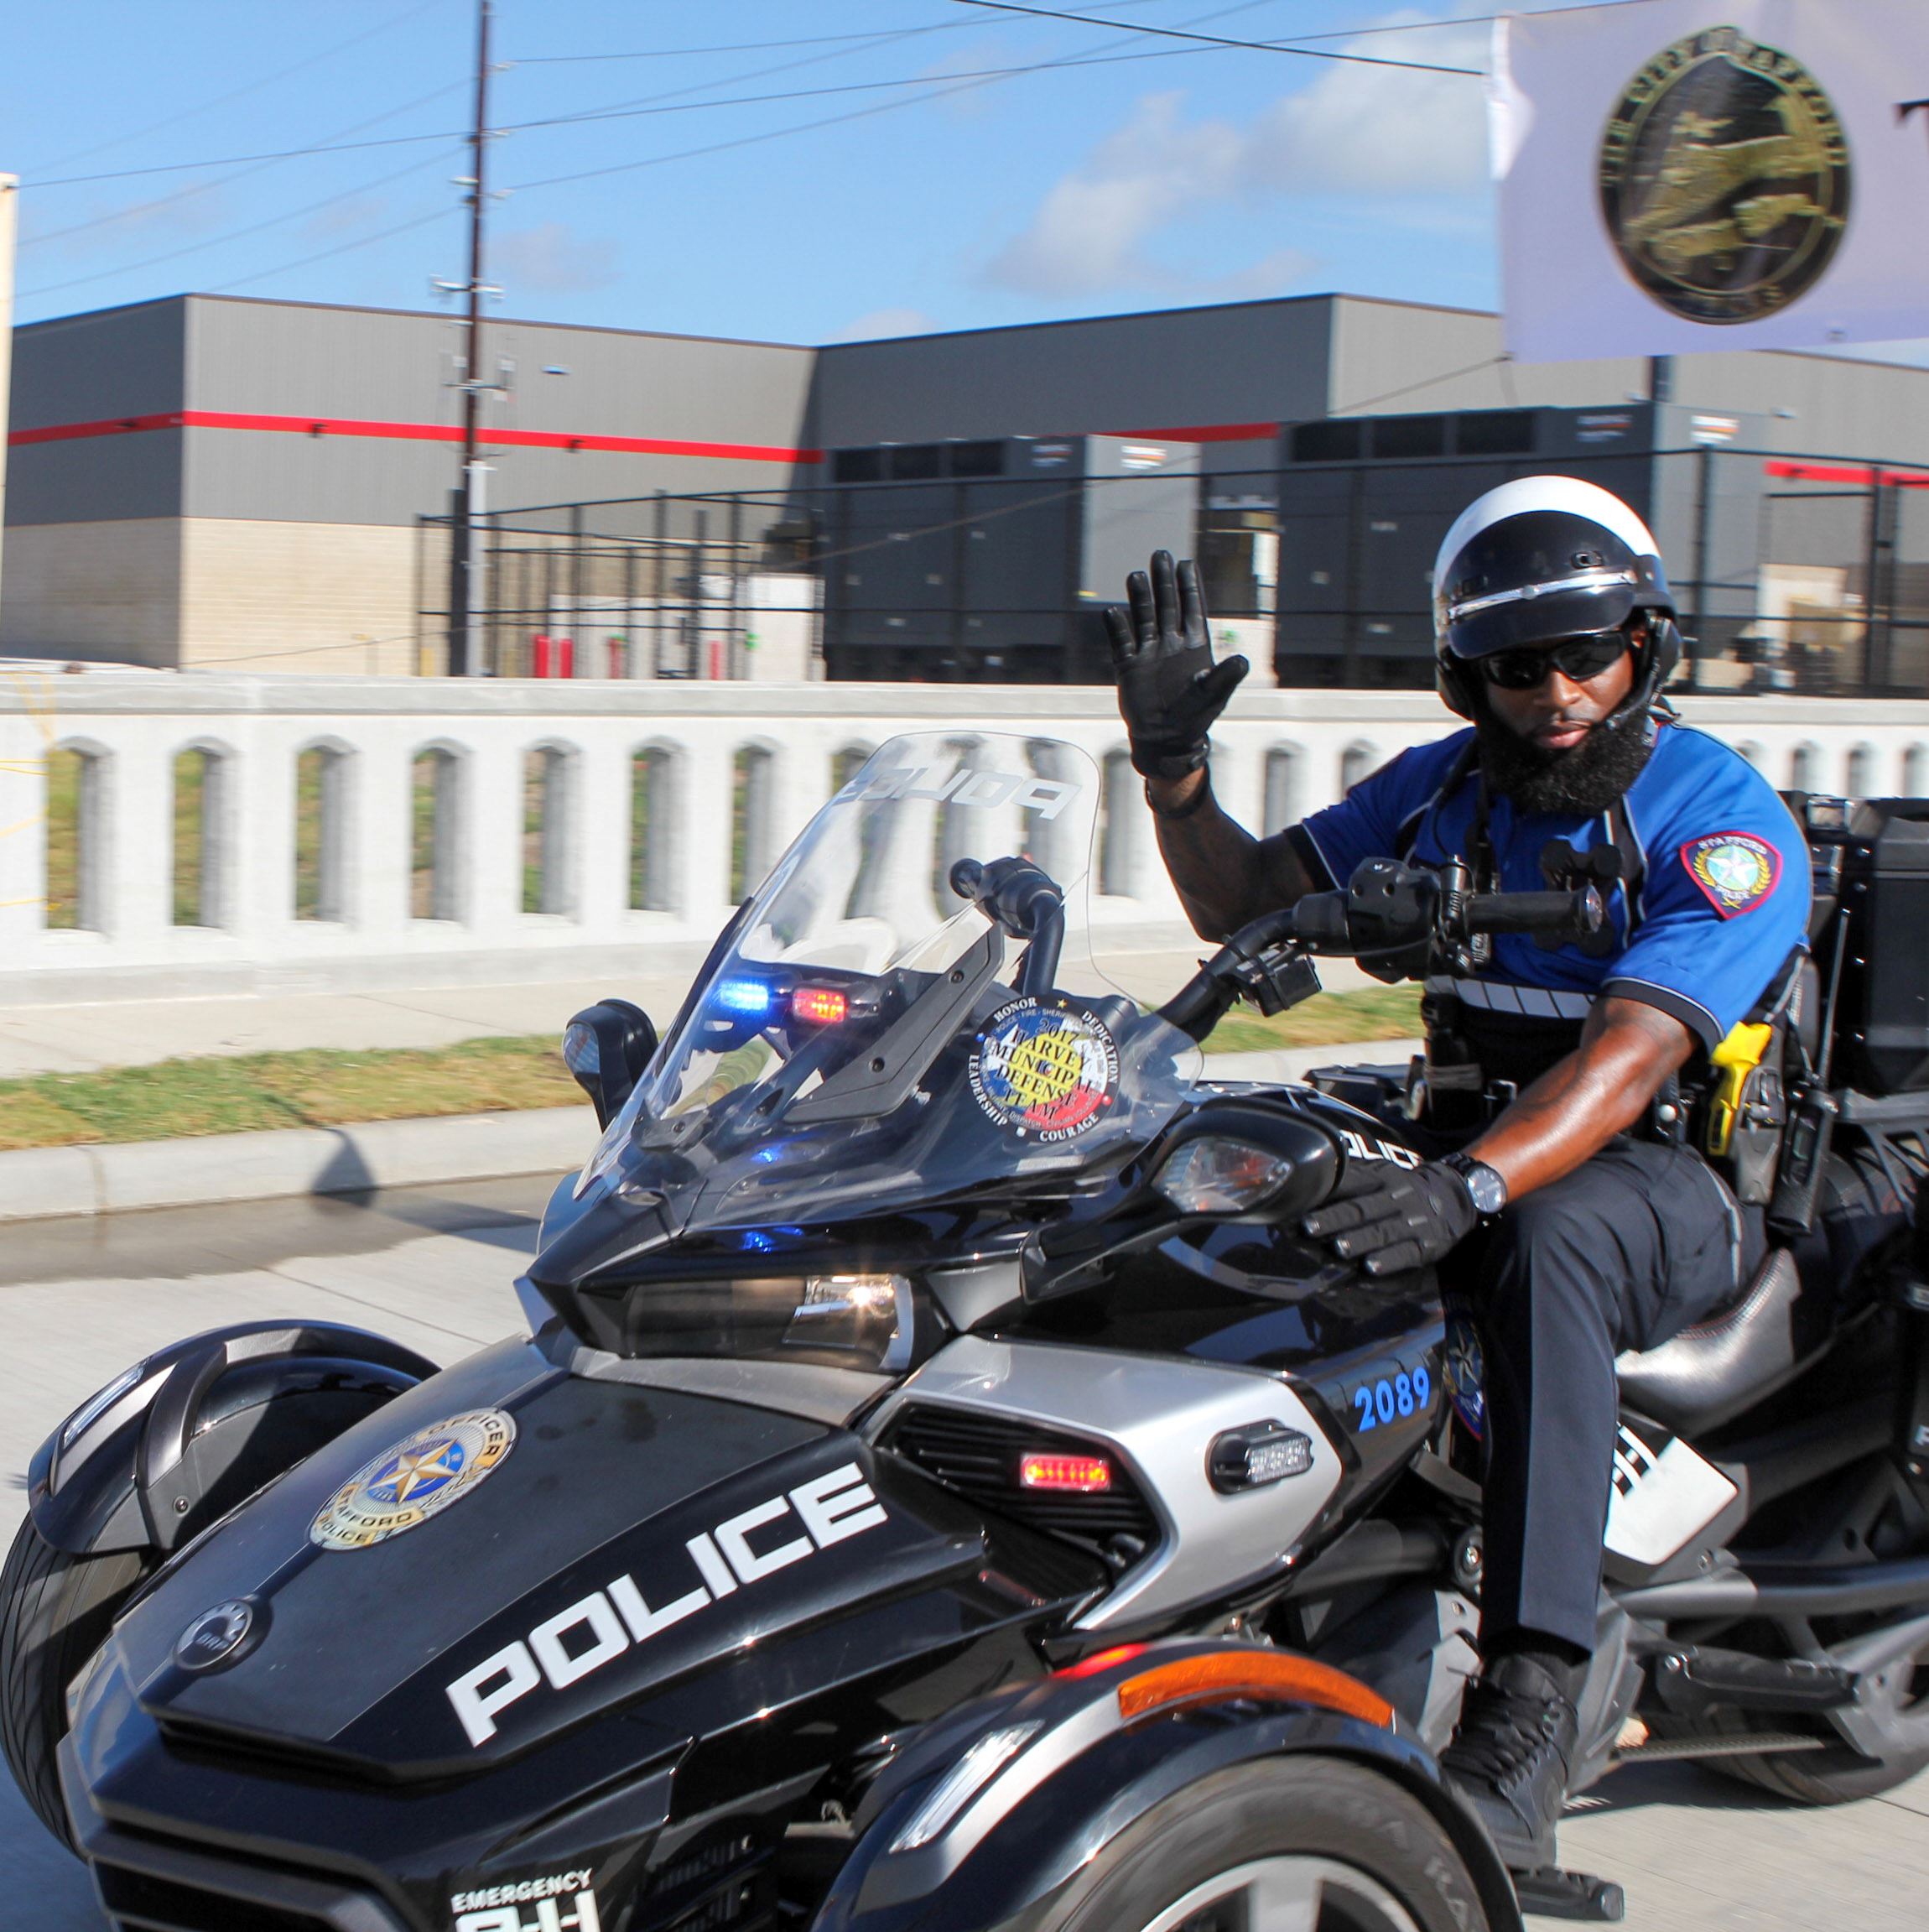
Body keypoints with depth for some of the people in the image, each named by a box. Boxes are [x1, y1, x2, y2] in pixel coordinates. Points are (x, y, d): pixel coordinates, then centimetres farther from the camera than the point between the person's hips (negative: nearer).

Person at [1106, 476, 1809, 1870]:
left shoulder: (1724, 822, -11)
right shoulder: (1446, 787, 7)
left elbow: (1628, 1060, -25)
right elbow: (1244, 901, 11)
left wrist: (1472, 1185, -42)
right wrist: (1173, 761, -8)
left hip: (1694, 1191, -5)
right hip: (1478, 1168, 6)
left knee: (1551, 1240, -40)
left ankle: (1528, 1718, -45)